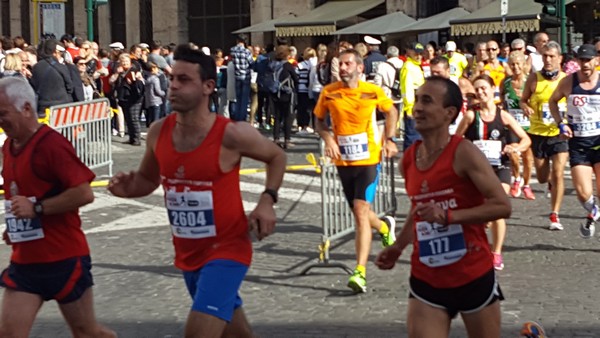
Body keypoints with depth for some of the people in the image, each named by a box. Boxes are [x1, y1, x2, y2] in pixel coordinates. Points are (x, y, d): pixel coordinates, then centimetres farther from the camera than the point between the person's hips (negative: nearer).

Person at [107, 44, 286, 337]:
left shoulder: (231, 134, -19)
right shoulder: (158, 132, -6)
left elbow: (276, 156, 0)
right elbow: (148, 179, 11)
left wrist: (267, 201, -14)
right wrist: (129, 187, -11)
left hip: (226, 250, -6)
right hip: (188, 254, 6)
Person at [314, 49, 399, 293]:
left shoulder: (373, 92, -8)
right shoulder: (329, 93, -5)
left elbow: (391, 111, 11)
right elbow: (319, 119, 10)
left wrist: (389, 139, 1)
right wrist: (328, 138, -9)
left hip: (369, 159, -4)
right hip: (343, 161, 4)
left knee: (361, 211, -16)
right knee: (358, 213, 16)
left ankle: (360, 272, -17)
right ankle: (384, 226, 52)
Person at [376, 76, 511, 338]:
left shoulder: (464, 153, -15)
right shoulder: (408, 159, 4)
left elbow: (502, 206, -18)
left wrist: (449, 216, -26)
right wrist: (398, 247, 9)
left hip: (474, 277, -4)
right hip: (425, 281, 4)